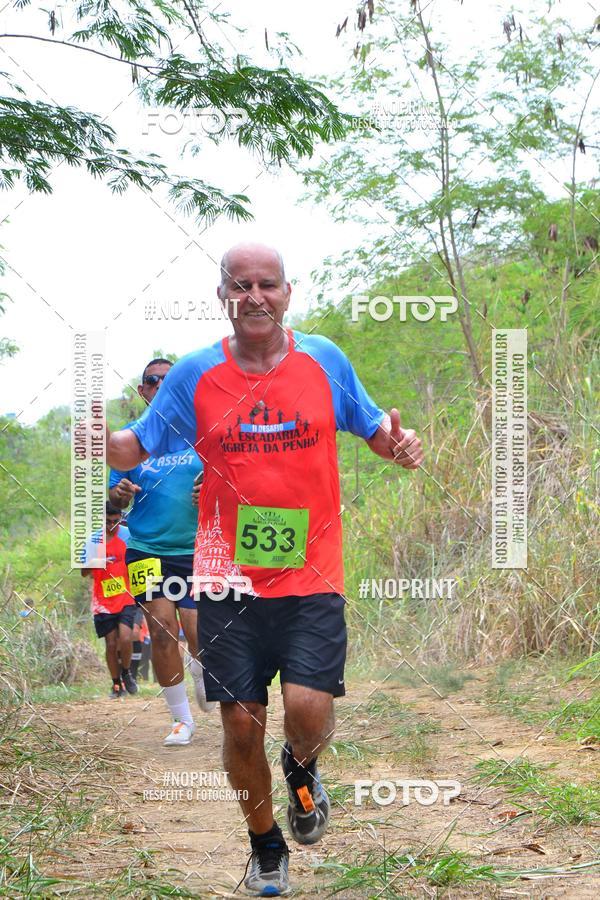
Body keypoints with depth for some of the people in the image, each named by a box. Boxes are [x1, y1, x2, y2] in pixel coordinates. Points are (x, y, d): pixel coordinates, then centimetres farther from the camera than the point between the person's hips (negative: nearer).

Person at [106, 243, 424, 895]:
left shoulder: (325, 361, 2)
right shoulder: (194, 375, 0)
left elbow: (373, 427, 15)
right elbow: (135, 449, 6)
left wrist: (397, 445, -8)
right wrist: (101, 438, -17)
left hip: (311, 576, -1)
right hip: (228, 580, 1)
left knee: (308, 708, -15)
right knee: (241, 721, 4)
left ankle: (301, 768, 24)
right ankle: (265, 846, 30)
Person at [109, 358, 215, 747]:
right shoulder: (130, 436, 6)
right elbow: (115, 496, 11)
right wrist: (120, 494, -12)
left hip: (197, 549, -1)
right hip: (147, 548, 1)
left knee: (197, 634, -4)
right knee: (161, 628, -9)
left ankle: (201, 671, 35)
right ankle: (182, 719, 6)